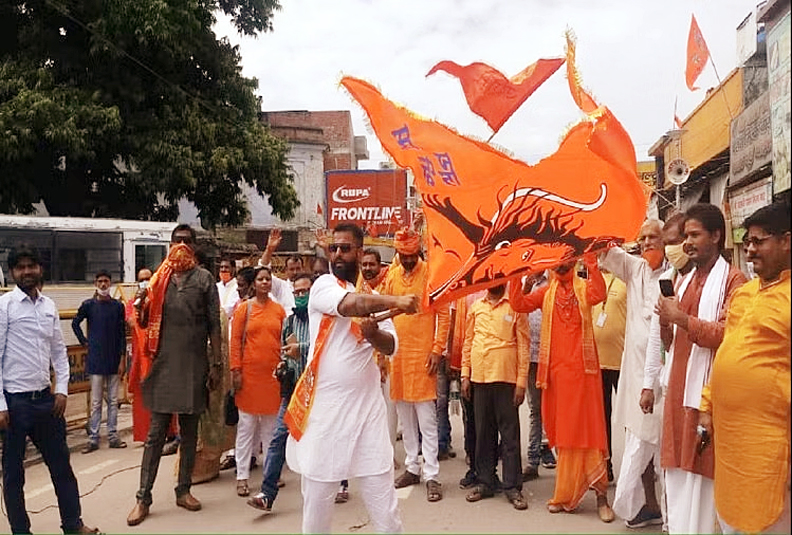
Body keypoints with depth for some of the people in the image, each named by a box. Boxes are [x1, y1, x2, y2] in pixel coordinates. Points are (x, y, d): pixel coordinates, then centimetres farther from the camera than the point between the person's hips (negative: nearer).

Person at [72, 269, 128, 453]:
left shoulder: (118, 306, 2)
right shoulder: (88, 305, -1)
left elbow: (122, 334, 2)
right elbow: (75, 323, 14)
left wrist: (123, 359, -1)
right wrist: (84, 342, 4)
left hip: (114, 360, 1)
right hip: (96, 360, -1)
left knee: (113, 400, 7)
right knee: (96, 402, 3)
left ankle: (113, 436, 14)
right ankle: (93, 439, 9)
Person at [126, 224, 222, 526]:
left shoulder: (204, 278, 3)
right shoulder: (159, 277, 8)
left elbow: (214, 324, 1)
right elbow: (144, 323, 12)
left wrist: (216, 363, -4)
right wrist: (142, 306, -11)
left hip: (194, 365, -1)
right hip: (163, 363, 1)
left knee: (189, 432, 10)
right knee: (156, 434, 4)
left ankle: (183, 490, 22)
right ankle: (143, 497, 11)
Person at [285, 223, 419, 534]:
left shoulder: (373, 296, 12)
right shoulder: (323, 285, -3)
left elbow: (390, 347, 3)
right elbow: (349, 304, -25)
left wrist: (373, 333, -16)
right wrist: (395, 301, -32)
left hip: (366, 403, 4)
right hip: (324, 405, -3)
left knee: (381, 488, 6)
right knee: (317, 491, 7)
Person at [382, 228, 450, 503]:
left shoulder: (431, 274, -6)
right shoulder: (391, 277, 8)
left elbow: (443, 314, -6)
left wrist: (437, 349, -12)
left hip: (423, 354, -5)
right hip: (398, 354, 5)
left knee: (426, 418, -2)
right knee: (405, 416, 13)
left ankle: (432, 475, 5)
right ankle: (412, 467, 26)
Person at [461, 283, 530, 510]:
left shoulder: (515, 306, 1)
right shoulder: (476, 307, 12)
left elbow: (524, 345, -1)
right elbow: (468, 342, 14)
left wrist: (521, 381, -7)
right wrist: (465, 375, 7)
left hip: (506, 378, -4)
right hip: (479, 378, 4)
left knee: (510, 433, 1)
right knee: (483, 432, 10)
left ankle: (513, 487, 8)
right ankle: (485, 482, 20)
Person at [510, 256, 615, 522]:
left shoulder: (584, 288, 5)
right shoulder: (545, 293, 12)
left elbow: (599, 295, -18)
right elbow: (519, 304, -1)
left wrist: (591, 263, -25)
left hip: (582, 368, -3)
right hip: (556, 369, 3)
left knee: (586, 428, -3)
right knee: (561, 430, 10)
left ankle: (601, 495, 3)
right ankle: (566, 493, 22)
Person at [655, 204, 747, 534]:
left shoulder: (733, 280, -6)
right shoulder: (684, 282, 17)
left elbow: (728, 335, -17)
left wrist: (681, 318, -15)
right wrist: (665, 322, 0)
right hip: (678, 389, 7)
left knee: (701, 473, -1)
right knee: (678, 471, 11)